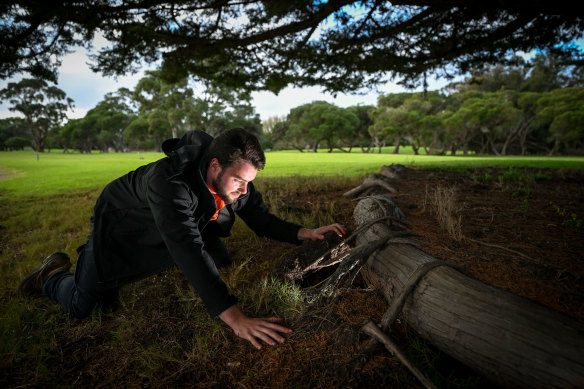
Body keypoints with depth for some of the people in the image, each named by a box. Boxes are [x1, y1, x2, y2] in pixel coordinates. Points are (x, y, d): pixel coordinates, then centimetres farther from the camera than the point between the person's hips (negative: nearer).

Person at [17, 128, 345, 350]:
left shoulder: (237, 179, -23)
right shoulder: (170, 181, -46)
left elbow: (262, 220, -13)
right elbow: (188, 249, -55)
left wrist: (305, 233, -29)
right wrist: (236, 318, -60)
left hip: (189, 224, 6)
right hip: (123, 226, -6)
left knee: (224, 265, 16)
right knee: (85, 306, -5)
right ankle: (54, 272, 32)